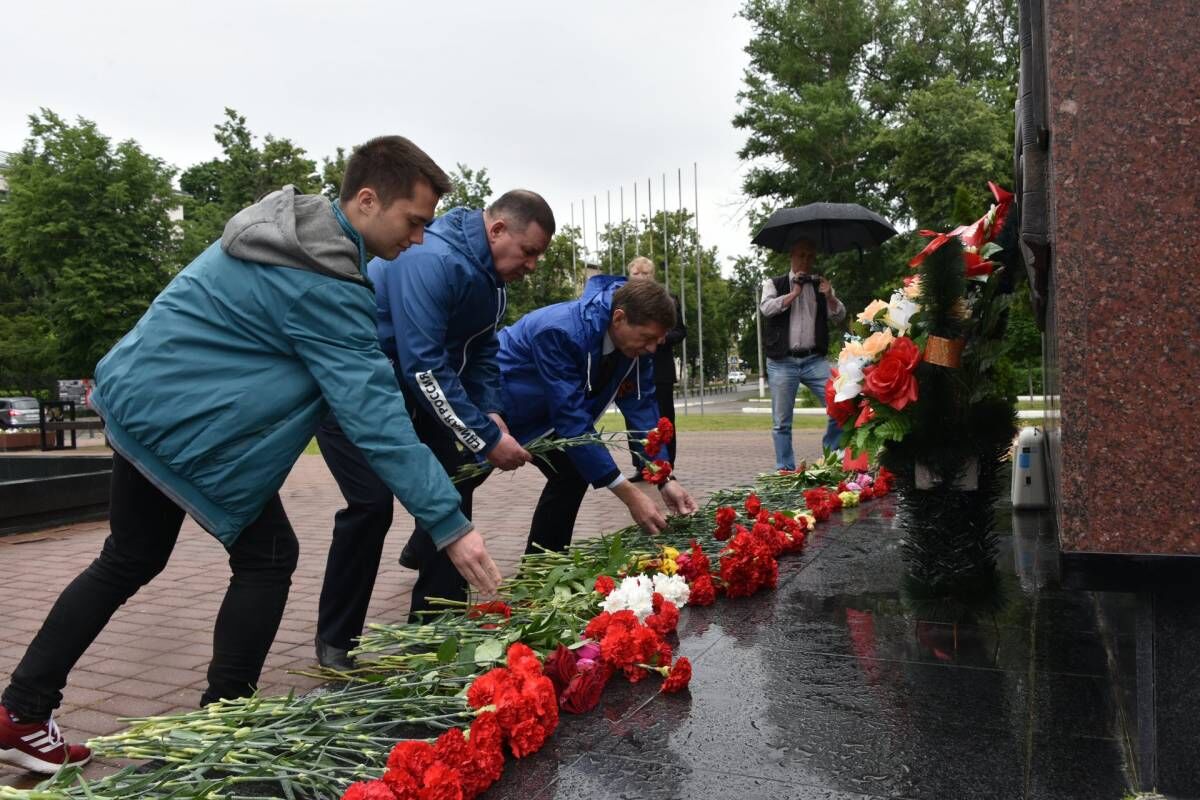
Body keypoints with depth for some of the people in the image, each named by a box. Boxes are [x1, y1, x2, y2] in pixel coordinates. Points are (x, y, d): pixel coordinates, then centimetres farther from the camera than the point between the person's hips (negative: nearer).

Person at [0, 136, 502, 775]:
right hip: (184, 423, -10)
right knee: (267, 557, 2)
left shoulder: (288, 222, 7)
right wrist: (450, 524, -28)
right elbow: (374, 413, -29)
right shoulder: (324, 284, -24)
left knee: (130, 560, 20)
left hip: (137, 395, 10)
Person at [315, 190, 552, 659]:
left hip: (403, 389, 9)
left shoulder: (488, 275, 2)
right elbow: (424, 366, -34)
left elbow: (482, 351, 8)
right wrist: (486, 439, -30)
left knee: (454, 484, 3)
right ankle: (335, 642, 4)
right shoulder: (431, 261, -29)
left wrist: (489, 412, -9)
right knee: (373, 503, -17)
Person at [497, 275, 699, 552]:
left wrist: (665, 479, -21)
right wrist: (630, 495, -38)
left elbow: (642, 406, -11)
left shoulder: (633, 338, -16)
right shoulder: (561, 331, -38)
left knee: (573, 472, 0)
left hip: (538, 409, 7)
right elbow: (572, 418, -39)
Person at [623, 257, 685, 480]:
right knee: (634, 421, 5)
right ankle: (640, 467, 13)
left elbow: (680, 332, 3)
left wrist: (663, 337, -15)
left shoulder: (668, 298, 4)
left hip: (660, 371, -2)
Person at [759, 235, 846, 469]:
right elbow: (767, 308, -9)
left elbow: (839, 317, 8)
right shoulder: (774, 283, 10)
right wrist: (794, 293, -7)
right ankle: (785, 470, 10)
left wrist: (829, 296, -8)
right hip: (782, 362, -2)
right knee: (781, 422, 1)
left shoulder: (821, 284, 16)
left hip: (815, 360, 2)